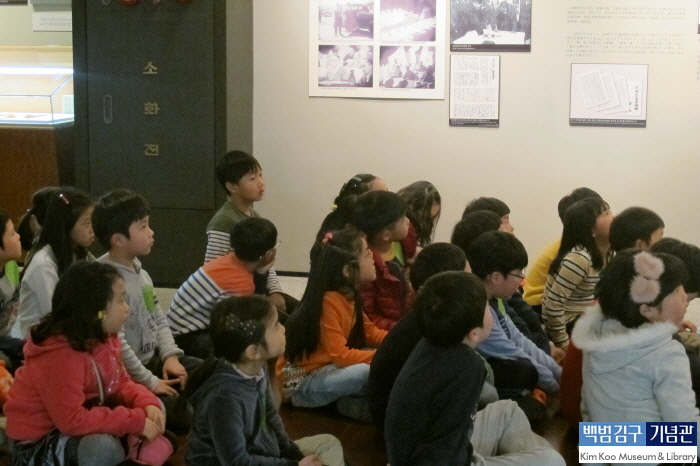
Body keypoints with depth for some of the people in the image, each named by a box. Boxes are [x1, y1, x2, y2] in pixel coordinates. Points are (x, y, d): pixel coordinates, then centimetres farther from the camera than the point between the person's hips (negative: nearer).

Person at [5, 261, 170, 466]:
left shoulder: (103, 337, -2)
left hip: (77, 427, 9)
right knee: (104, 447, -36)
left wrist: (147, 404, -13)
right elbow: (73, 420, -33)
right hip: (38, 443, -9)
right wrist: (136, 422, -30)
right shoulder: (59, 354, -30)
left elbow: (120, 383, 9)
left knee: (152, 412, 1)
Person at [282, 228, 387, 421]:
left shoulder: (349, 296, 3)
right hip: (300, 383, -9)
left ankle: (352, 400, -6)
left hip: (328, 369, 9)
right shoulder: (328, 302, -24)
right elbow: (341, 355, -26)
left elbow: (370, 332, 9)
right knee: (364, 371, -33)